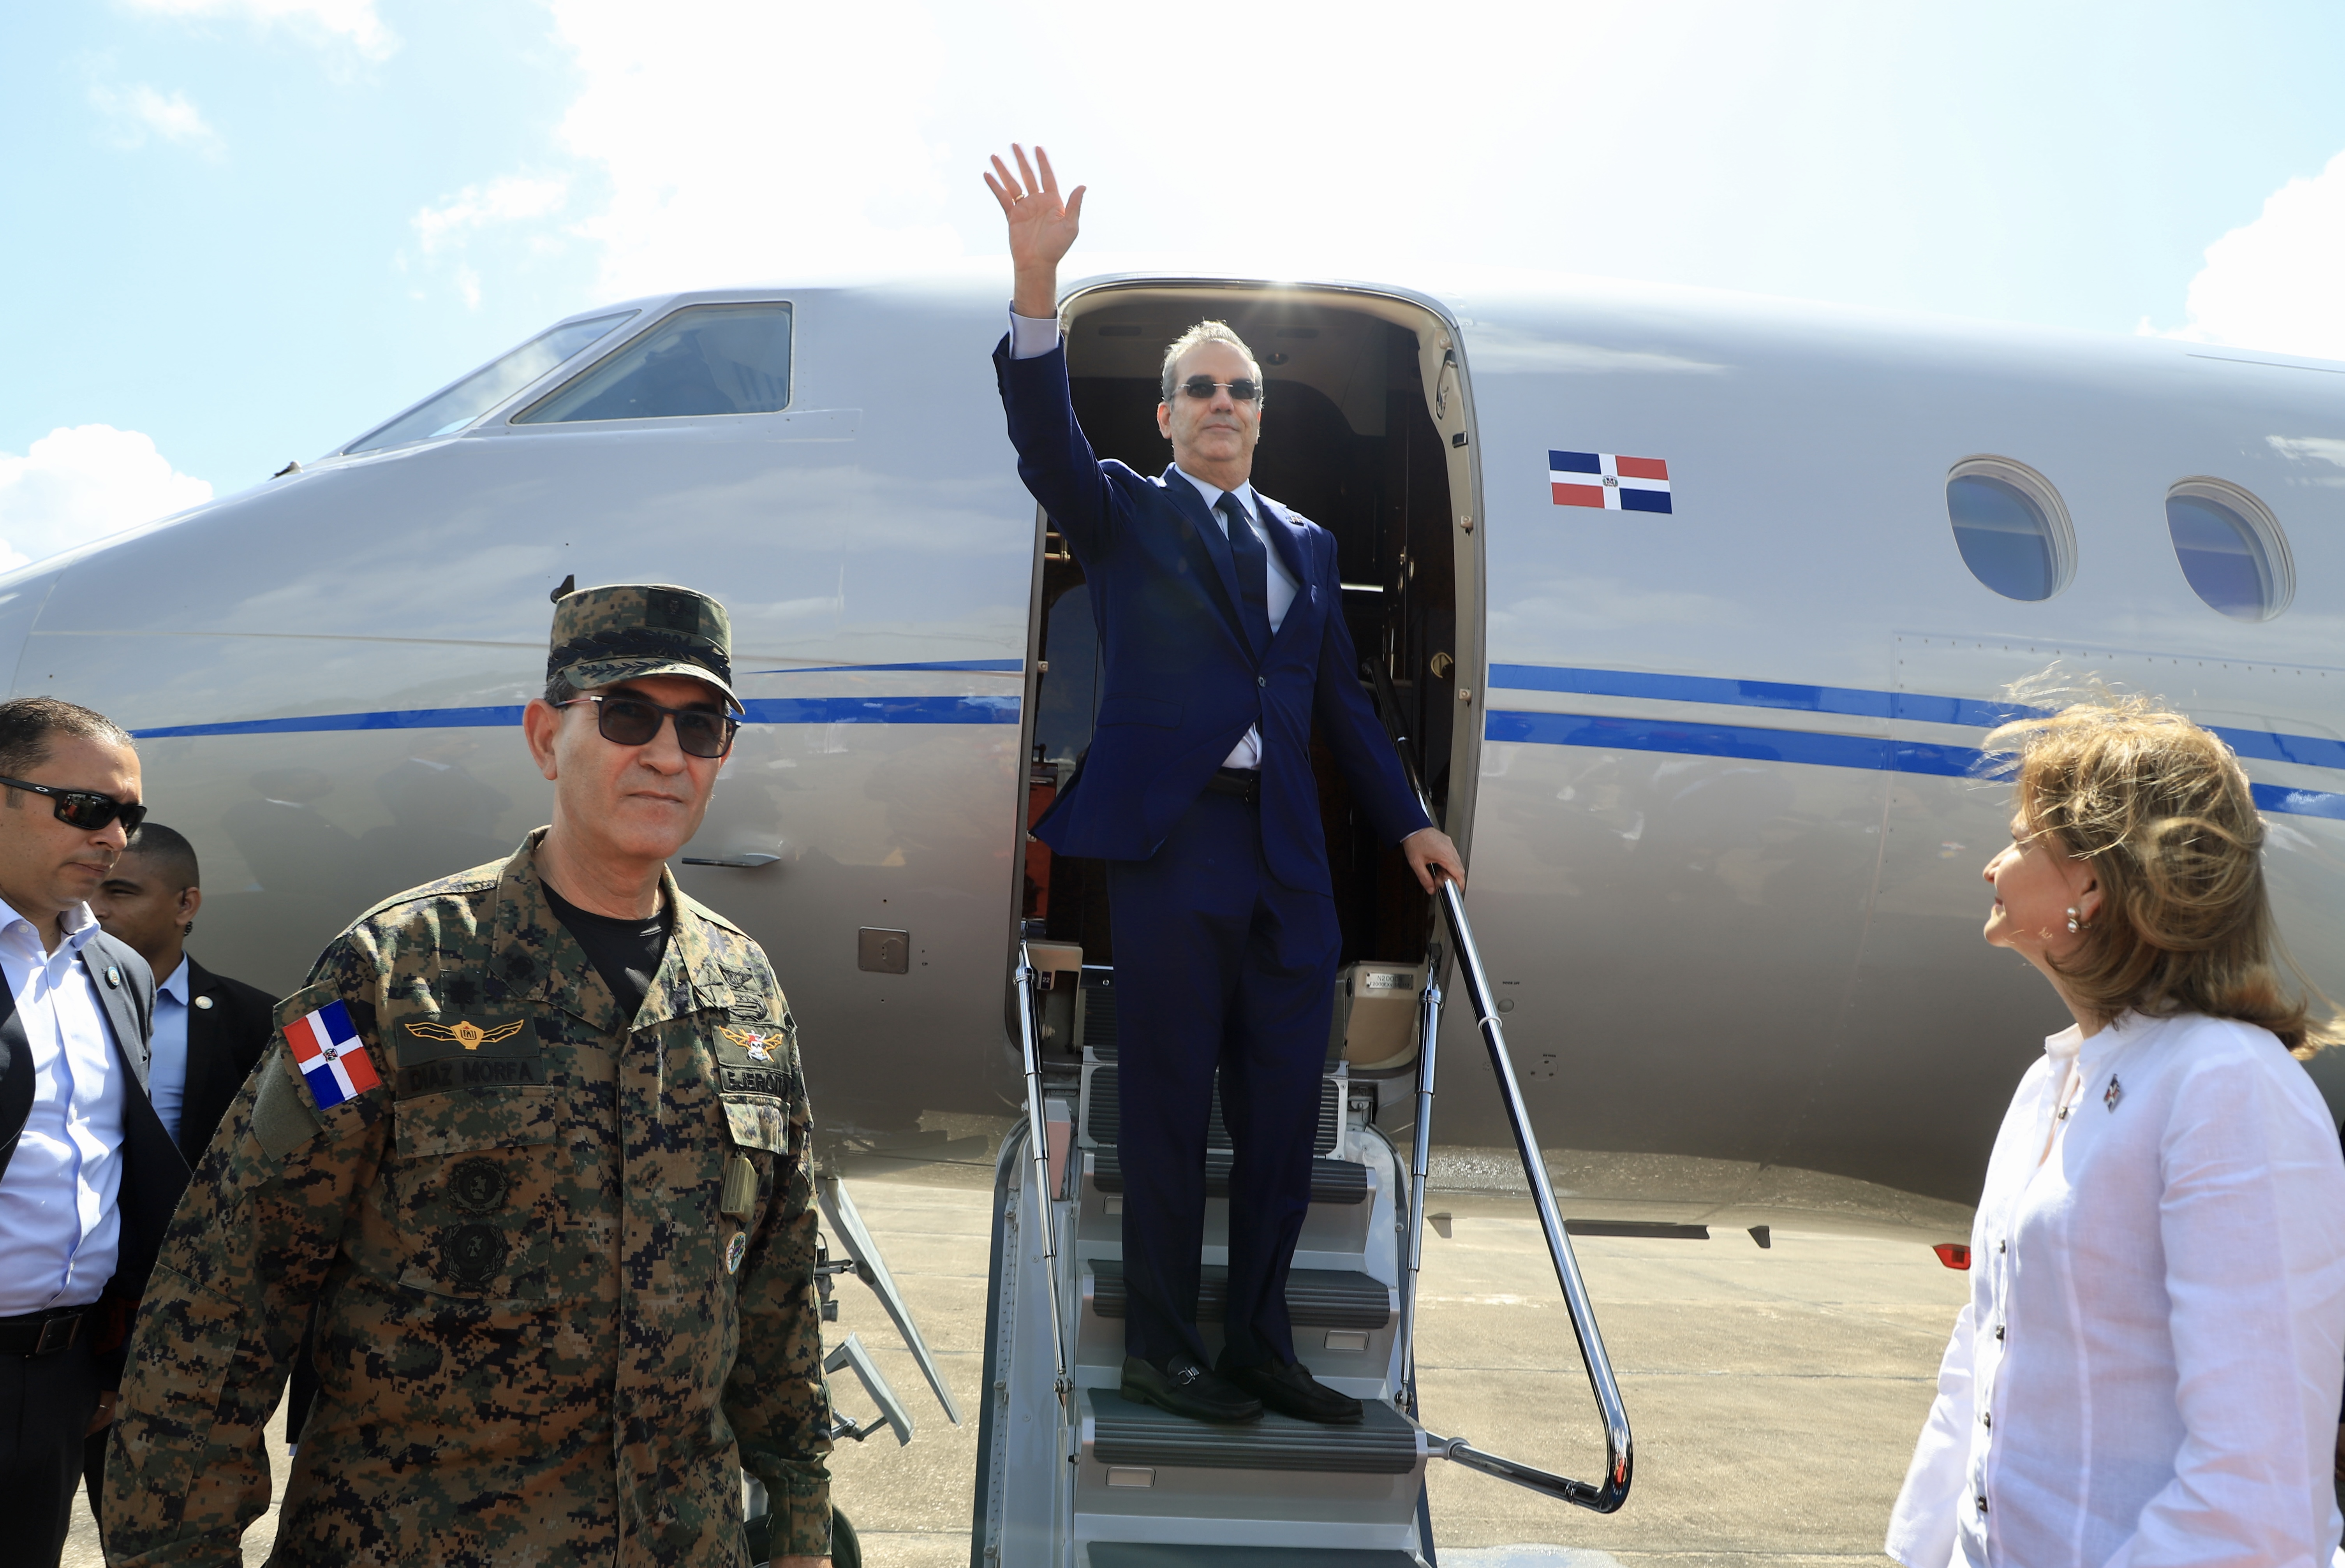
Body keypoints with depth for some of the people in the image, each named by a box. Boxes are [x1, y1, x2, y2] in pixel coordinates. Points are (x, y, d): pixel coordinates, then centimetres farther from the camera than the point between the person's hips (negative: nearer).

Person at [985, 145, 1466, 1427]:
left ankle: (1258, 1342, 18)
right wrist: (1038, 285, -25)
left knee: (1284, 1105, 6)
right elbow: (1045, 441, -11)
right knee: (1169, 1104, -1)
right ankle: (1161, 1347, 10)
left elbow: (1340, 700, 23)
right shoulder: (1125, 516, 7)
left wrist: (1408, 822, 19)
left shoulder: (1306, 544, 20)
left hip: (1288, 854, 5)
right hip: (1170, 838, -4)